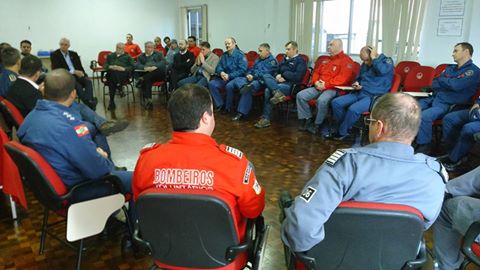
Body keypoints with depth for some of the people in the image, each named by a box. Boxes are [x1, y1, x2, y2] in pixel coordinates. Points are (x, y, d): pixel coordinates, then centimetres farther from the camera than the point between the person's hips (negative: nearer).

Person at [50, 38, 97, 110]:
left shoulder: (74, 54, 19)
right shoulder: (54, 55, 4)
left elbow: (80, 66, 15)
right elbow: (58, 69, -8)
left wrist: (82, 73, -9)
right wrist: (73, 72, -18)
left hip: (78, 74, 5)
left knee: (88, 81, -27)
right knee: (77, 85, -36)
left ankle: (90, 102, -46)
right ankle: (89, 104, -44)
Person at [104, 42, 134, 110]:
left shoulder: (128, 56, 23)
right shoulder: (110, 56, 32)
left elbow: (131, 67, 8)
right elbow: (105, 65, 20)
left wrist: (123, 69, -9)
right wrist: (111, 67, -3)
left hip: (123, 73, -2)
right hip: (111, 73, 2)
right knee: (112, 73, -36)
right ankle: (119, 89, -44)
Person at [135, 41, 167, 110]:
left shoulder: (159, 54, 22)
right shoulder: (141, 56, 26)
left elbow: (164, 63, 2)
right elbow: (137, 65, 7)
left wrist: (155, 67, -17)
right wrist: (145, 68, -14)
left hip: (159, 74, -1)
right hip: (146, 73, 1)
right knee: (147, 80, -34)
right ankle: (148, 100, -36)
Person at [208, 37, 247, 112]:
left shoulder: (240, 55, -6)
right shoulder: (224, 55, 13)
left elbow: (242, 70, -15)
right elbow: (218, 67, 12)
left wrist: (229, 76, -21)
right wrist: (221, 72, -13)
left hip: (236, 78, -6)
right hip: (224, 77, 6)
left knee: (229, 86, -37)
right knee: (211, 83, -17)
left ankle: (228, 108, -17)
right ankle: (220, 104, -8)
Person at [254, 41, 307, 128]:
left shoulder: (300, 61, 2)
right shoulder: (285, 59, 23)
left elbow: (297, 77, -11)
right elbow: (277, 71, 25)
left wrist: (283, 74, -4)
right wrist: (277, 76, 1)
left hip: (290, 84, -7)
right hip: (279, 82, 7)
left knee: (268, 90, -30)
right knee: (266, 76, -21)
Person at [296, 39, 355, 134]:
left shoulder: (346, 60, -3)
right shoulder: (326, 60, 23)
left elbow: (343, 78, -17)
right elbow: (316, 72, 23)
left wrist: (326, 85, -20)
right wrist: (316, 82, -1)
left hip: (333, 89, -8)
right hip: (319, 87, 8)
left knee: (321, 100, -37)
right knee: (300, 95, -9)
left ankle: (317, 125, -15)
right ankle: (308, 120, -4)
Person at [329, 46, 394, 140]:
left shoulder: (387, 61, -2)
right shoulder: (365, 64, 17)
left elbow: (382, 71, -26)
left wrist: (374, 58, -13)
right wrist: (356, 83, 8)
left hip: (373, 97, -7)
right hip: (359, 93, 8)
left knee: (353, 109, -33)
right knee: (335, 102, -12)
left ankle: (342, 132, -10)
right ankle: (345, 127, -3)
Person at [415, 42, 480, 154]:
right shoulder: (450, 68, 20)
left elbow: (455, 85, -19)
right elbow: (434, 84, 14)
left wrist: (441, 80, 0)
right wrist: (448, 83, -5)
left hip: (448, 105, -8)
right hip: (433, 98, 8)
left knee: (424, 116, -33)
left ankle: (423, 147, -18)